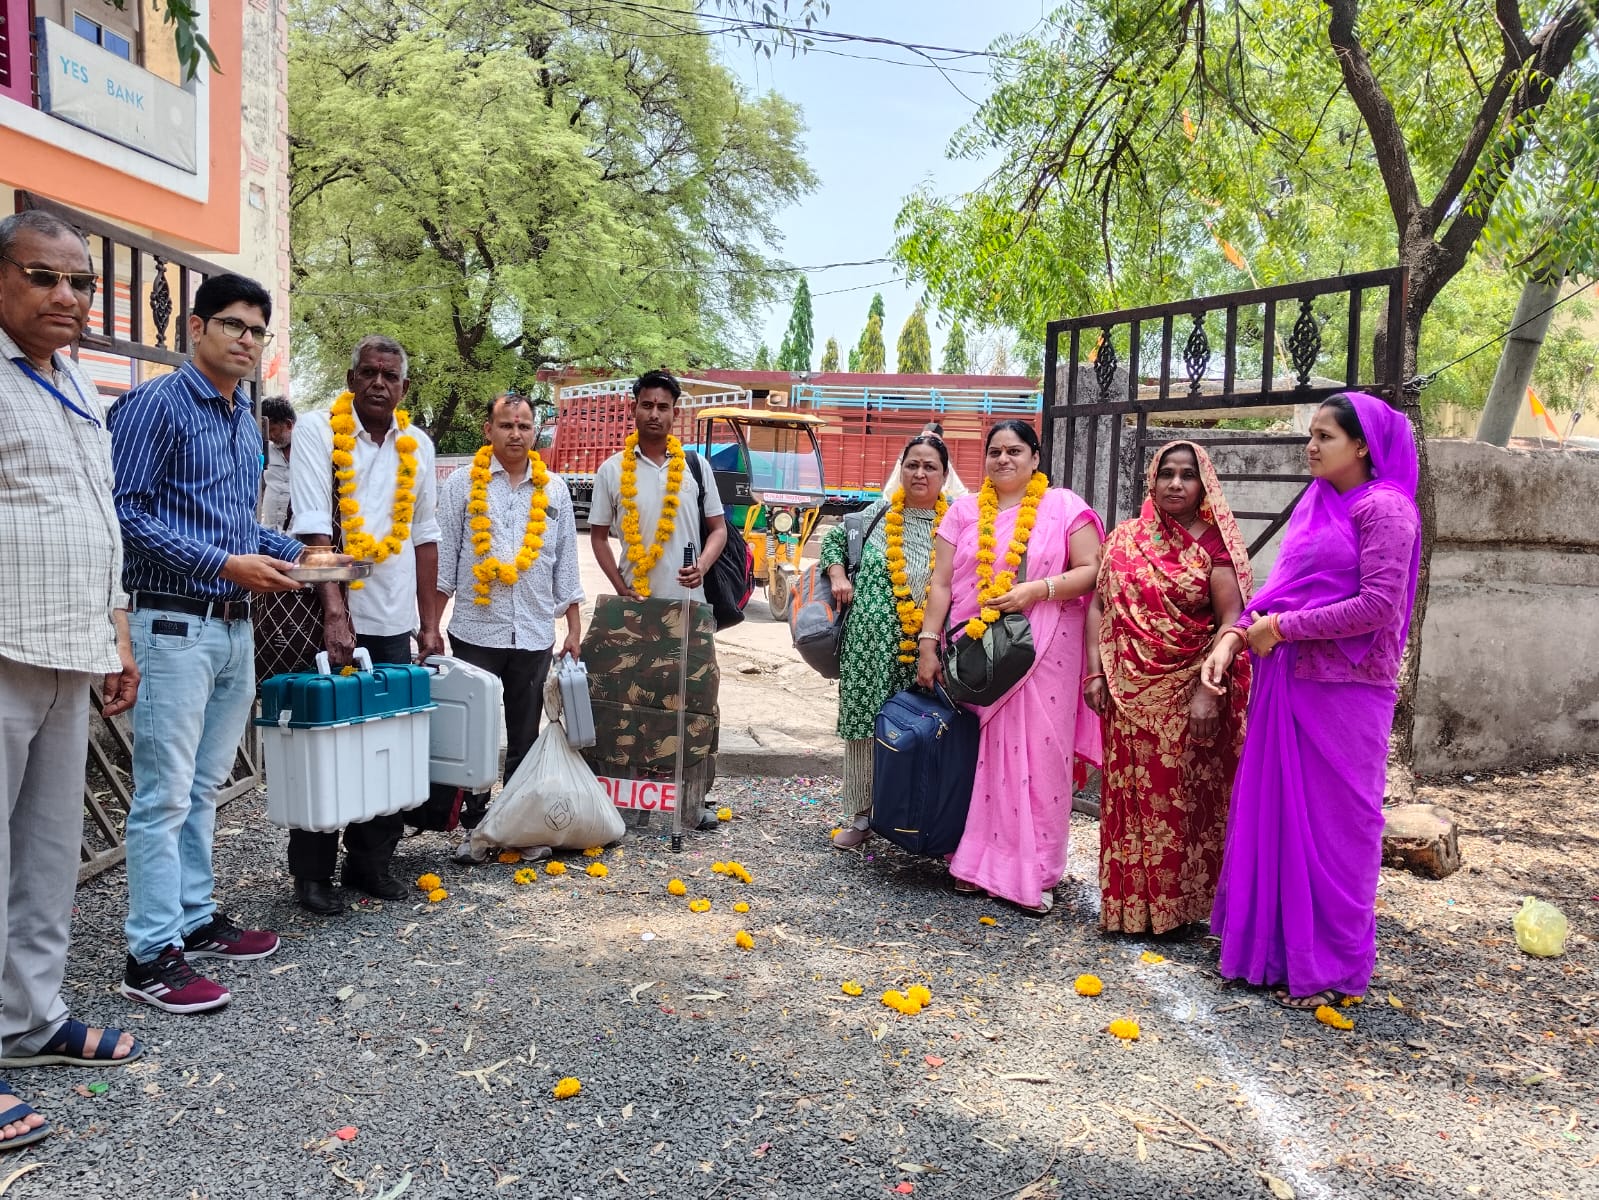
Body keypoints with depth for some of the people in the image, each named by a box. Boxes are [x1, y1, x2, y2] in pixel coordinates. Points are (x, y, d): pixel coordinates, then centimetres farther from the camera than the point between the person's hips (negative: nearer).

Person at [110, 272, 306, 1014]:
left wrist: (293, 554, 5)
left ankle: (196, 919, 25)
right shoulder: (157, 404, -8)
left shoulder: (246, 421, 16)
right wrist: (224, 563, -19)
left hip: (236, 625, 8)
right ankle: (150, 955, 3)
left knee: (204, 787, 15)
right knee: (164, 793, -4)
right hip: (176, 622, -8)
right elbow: (126, 511, -15)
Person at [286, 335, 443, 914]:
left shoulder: (417, 446, 10)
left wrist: (429, 623, 11)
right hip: (330, 617, -4)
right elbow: (313, 529, -15)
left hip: (394, 621, 5)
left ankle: (371, 860, 23)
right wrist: (334, 612, -23)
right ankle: (312, 872, 15)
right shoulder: (317, 431, -5)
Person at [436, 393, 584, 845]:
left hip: (534, 634, 2)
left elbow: (566, 563, 11)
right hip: (476, 632, -2)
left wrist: (573, 628, 8)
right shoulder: (463, 484, 1)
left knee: (525, 738, 11)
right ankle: (474, 824, 17)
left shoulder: (554, 489, 9)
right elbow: (444, 558, 1)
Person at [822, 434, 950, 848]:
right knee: (863, 725, 5)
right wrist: (837, 576, 6)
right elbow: (834, 539, 23)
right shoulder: (880, 513, 8)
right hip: (871, 644, 2)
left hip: (931, 648, -1)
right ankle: (862, 814, 19)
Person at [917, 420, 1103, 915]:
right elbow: (942, 583, 7)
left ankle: (1032, 872, 8)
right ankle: (976, 859, 17)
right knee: (980, 756, 6)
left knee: (1038, 757, -1)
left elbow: (1091, 570, -3)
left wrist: (1038, 590, -16)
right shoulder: (964, 511, 10)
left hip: (1042, 654, -2)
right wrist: (928, 645, 1)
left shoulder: (1063, 507, 2)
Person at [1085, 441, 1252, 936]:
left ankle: (1175, 904, 15)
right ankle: (1128, 903, 19)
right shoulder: (1124, 538, 9)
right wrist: (1095, 671, 0)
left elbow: (1231, 620, -10)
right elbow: (1099, 603, 9)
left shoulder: (1213, 543, -4)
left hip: (1186, 694, -4)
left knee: (1180, 800, 2)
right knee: (1129, 794, 8)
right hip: (1129, 692, 4)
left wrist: (1209, 690, -18)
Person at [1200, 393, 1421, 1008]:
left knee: (1333, 821, 3)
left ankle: (1332, 965, 18)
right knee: (1276, 812, 10)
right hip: (1286, 684, 7)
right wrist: (1233, 639, -1)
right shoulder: (1314, 504, 14)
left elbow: (1378, 606, -17)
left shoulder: (1384, 508, -8)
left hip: (1343, 690, -7)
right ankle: (1276, 945, 24)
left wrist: (1282, 627, -13)